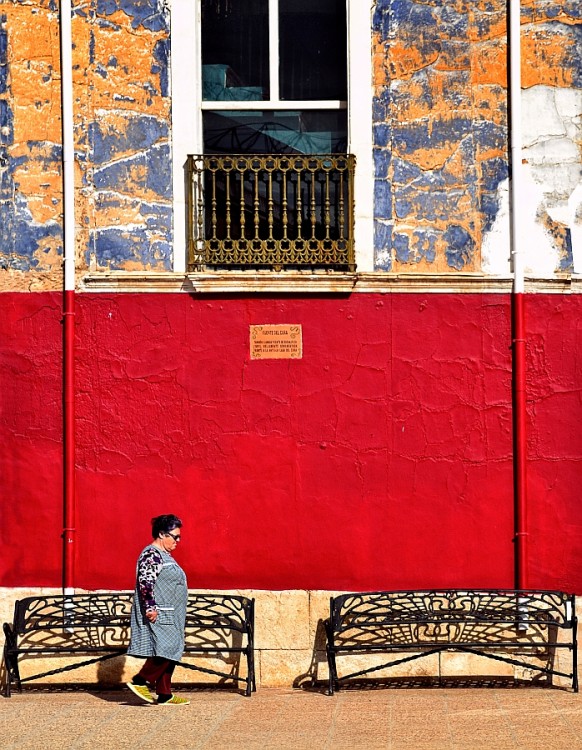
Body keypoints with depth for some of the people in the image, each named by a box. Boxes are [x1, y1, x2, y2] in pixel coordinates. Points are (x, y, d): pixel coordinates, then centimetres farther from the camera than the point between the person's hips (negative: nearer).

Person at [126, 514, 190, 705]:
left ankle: (165, 695, 8)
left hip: (169, 616, 11)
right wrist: (150, 607, -26)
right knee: (165, 650, -16)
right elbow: (145, 581, -22)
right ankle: (139, 682, -7)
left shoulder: (164, 555, 19)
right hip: (158, 616, -11)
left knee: (169, 654, 7)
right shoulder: (151, 555, -13)